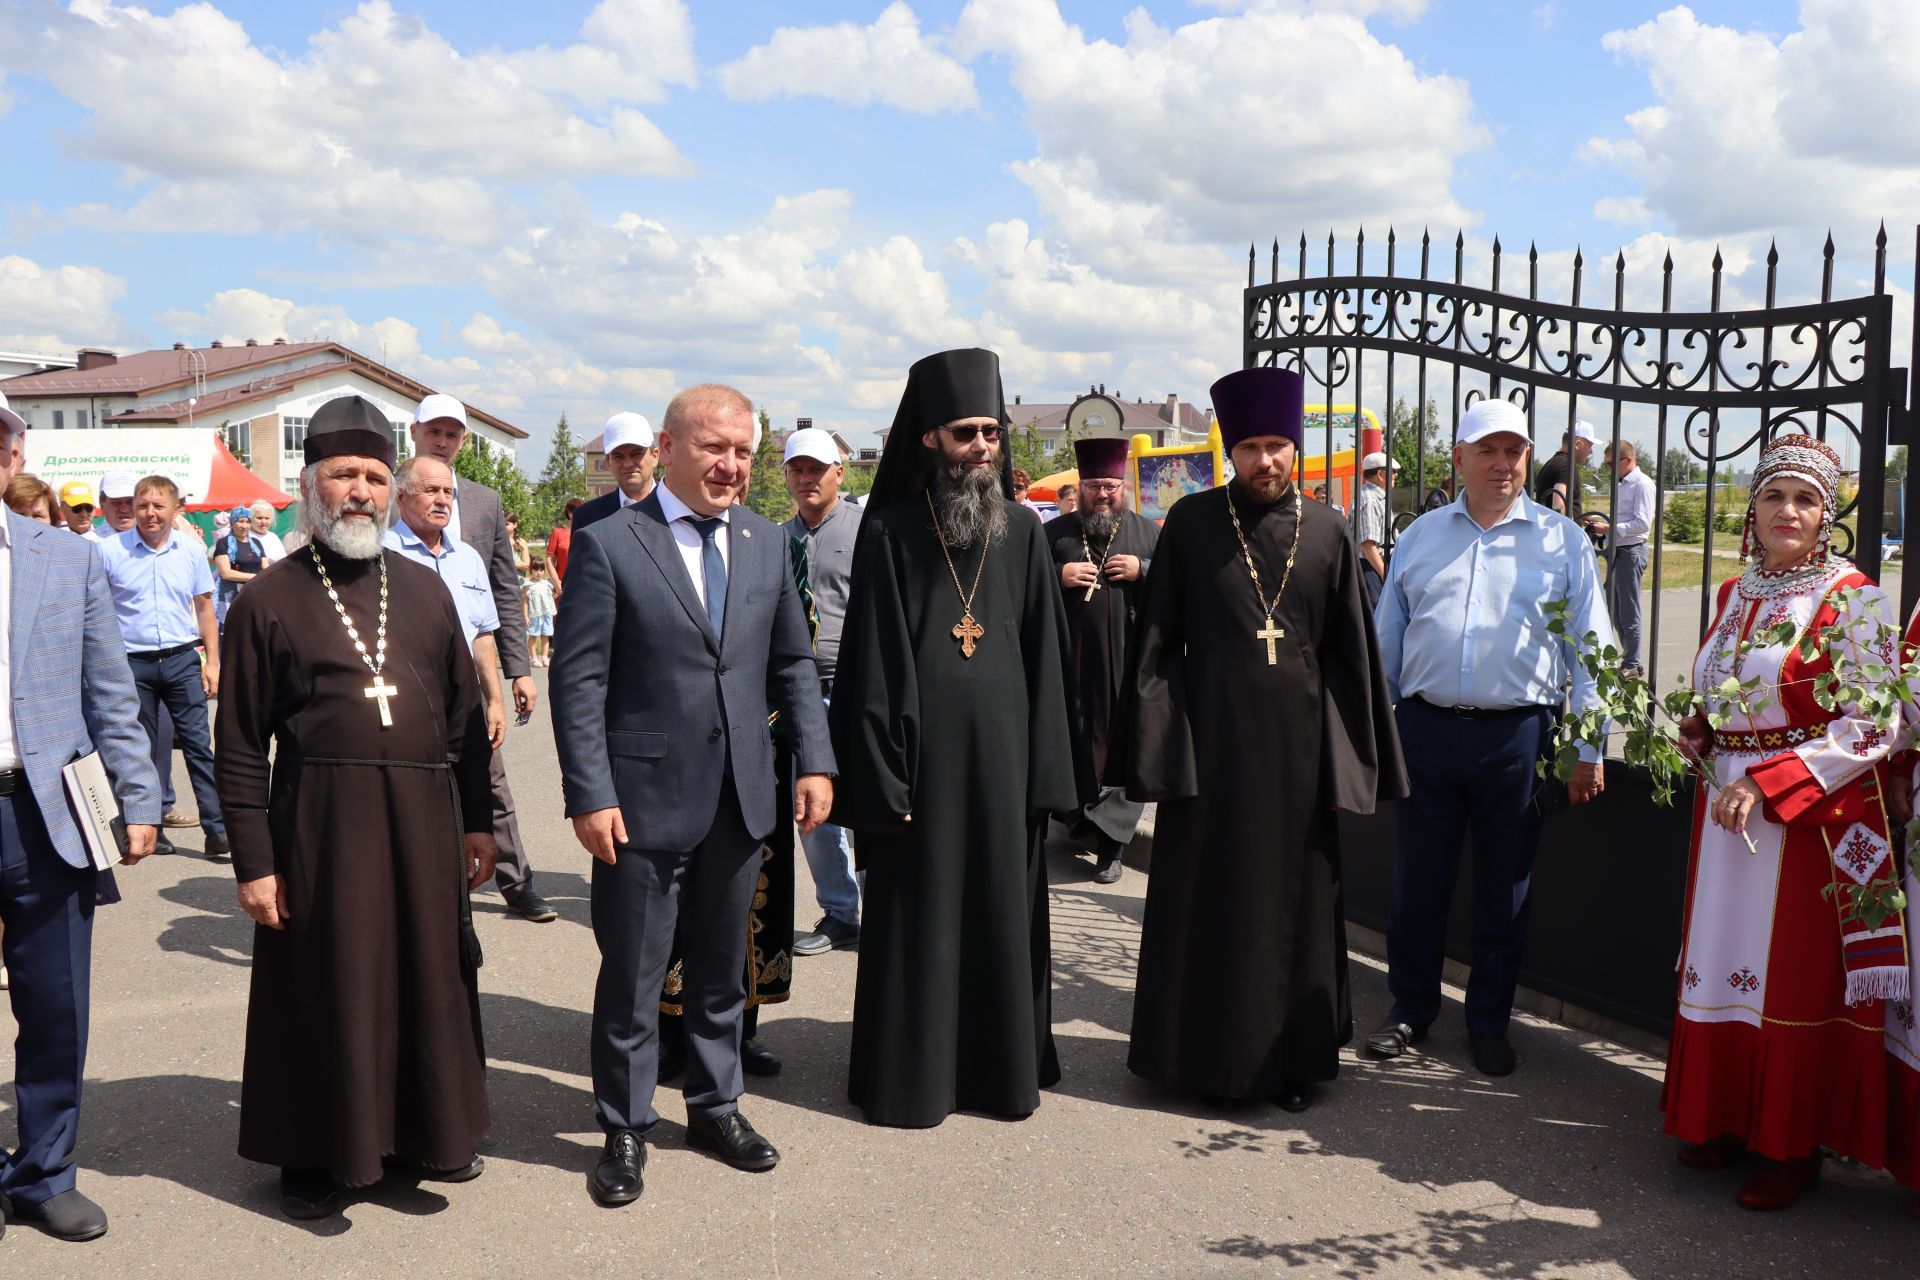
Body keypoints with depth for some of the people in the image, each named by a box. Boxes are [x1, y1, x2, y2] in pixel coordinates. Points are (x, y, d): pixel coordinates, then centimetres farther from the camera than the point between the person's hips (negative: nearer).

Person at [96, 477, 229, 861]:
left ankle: (217, 829, -1)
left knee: (198, 743, -2)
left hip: (182, 659, 1)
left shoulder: (191, 552, 4)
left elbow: (205, 608, 11)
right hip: (132, 663, -1)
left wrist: (212, 661, 6)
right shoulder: (109, 550, -3)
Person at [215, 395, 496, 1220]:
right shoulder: (269, 600, -1)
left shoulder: (424, 590, 9)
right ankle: (316, 1153, 25)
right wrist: (252, 861, -6)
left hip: (423, 820, 4)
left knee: (430, 978, 12)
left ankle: (426, 1132, 31)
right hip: (319, 821, -3)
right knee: (325, 990, 7)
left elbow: (466, 717, 11)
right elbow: (241, 746, -2)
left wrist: (478, 822, 8)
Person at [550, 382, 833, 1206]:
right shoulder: (608, 544, -7)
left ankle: (714, 1106, 34)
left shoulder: (766, 544, 8)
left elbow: (793, 663, 13)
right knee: (632, 975, 6)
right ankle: (625, 1129, 24)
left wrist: (814, 760, 3)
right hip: (643, 799, -4)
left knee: (722, 967, 17)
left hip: (740, 798, 5)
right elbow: (578, 679, -9)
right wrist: (588, 794, -14)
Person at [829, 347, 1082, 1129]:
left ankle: (1002, 1064, 26)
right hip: (919, 747, -3)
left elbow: (1044, 655, 6)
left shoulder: (1021, 531, 6)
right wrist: (881, 776, -11)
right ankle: (910, 1073, 18)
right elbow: (871, 660, -5)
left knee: (1002, 909, 11)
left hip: (1001, 746, 3)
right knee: (916, 912, 5)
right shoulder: (890, 530, -3)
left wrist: (1047, 768, 1)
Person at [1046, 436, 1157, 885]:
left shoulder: (1148, 533, 10)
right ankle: (1081, 816, 21)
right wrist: (1059, 576, -8)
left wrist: (1143, 570, -8)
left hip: (1129, 662, 0)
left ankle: (1108, 841, 4)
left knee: (1124, 747, -2)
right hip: (1072, 660, 1)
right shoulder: (1055, 532, 10)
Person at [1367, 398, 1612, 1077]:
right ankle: (1410, 1009, 25)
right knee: (1417, 880, 8)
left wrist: (1588, 749, -1)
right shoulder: (1420, 537, 10)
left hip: (1517, 736, -1)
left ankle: (1489, 1021, 24)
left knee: (1504, 888, 9)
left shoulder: (1563, 541, 4)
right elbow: (1386, 642, 13)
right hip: (1426, 730, 2)